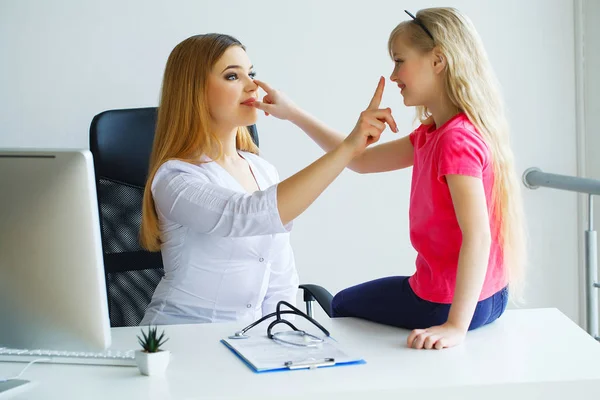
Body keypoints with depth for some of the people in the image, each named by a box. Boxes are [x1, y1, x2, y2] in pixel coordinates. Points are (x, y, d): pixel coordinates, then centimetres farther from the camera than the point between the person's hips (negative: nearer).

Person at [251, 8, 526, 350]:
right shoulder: (432, 134, 4)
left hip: (449, 303, -8)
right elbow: (362, 161, 11)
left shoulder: (457, 141, -26)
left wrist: (456, 325, -34)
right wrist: (293, 114, 8)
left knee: (343, 307, 21)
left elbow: (477, 236, -33)